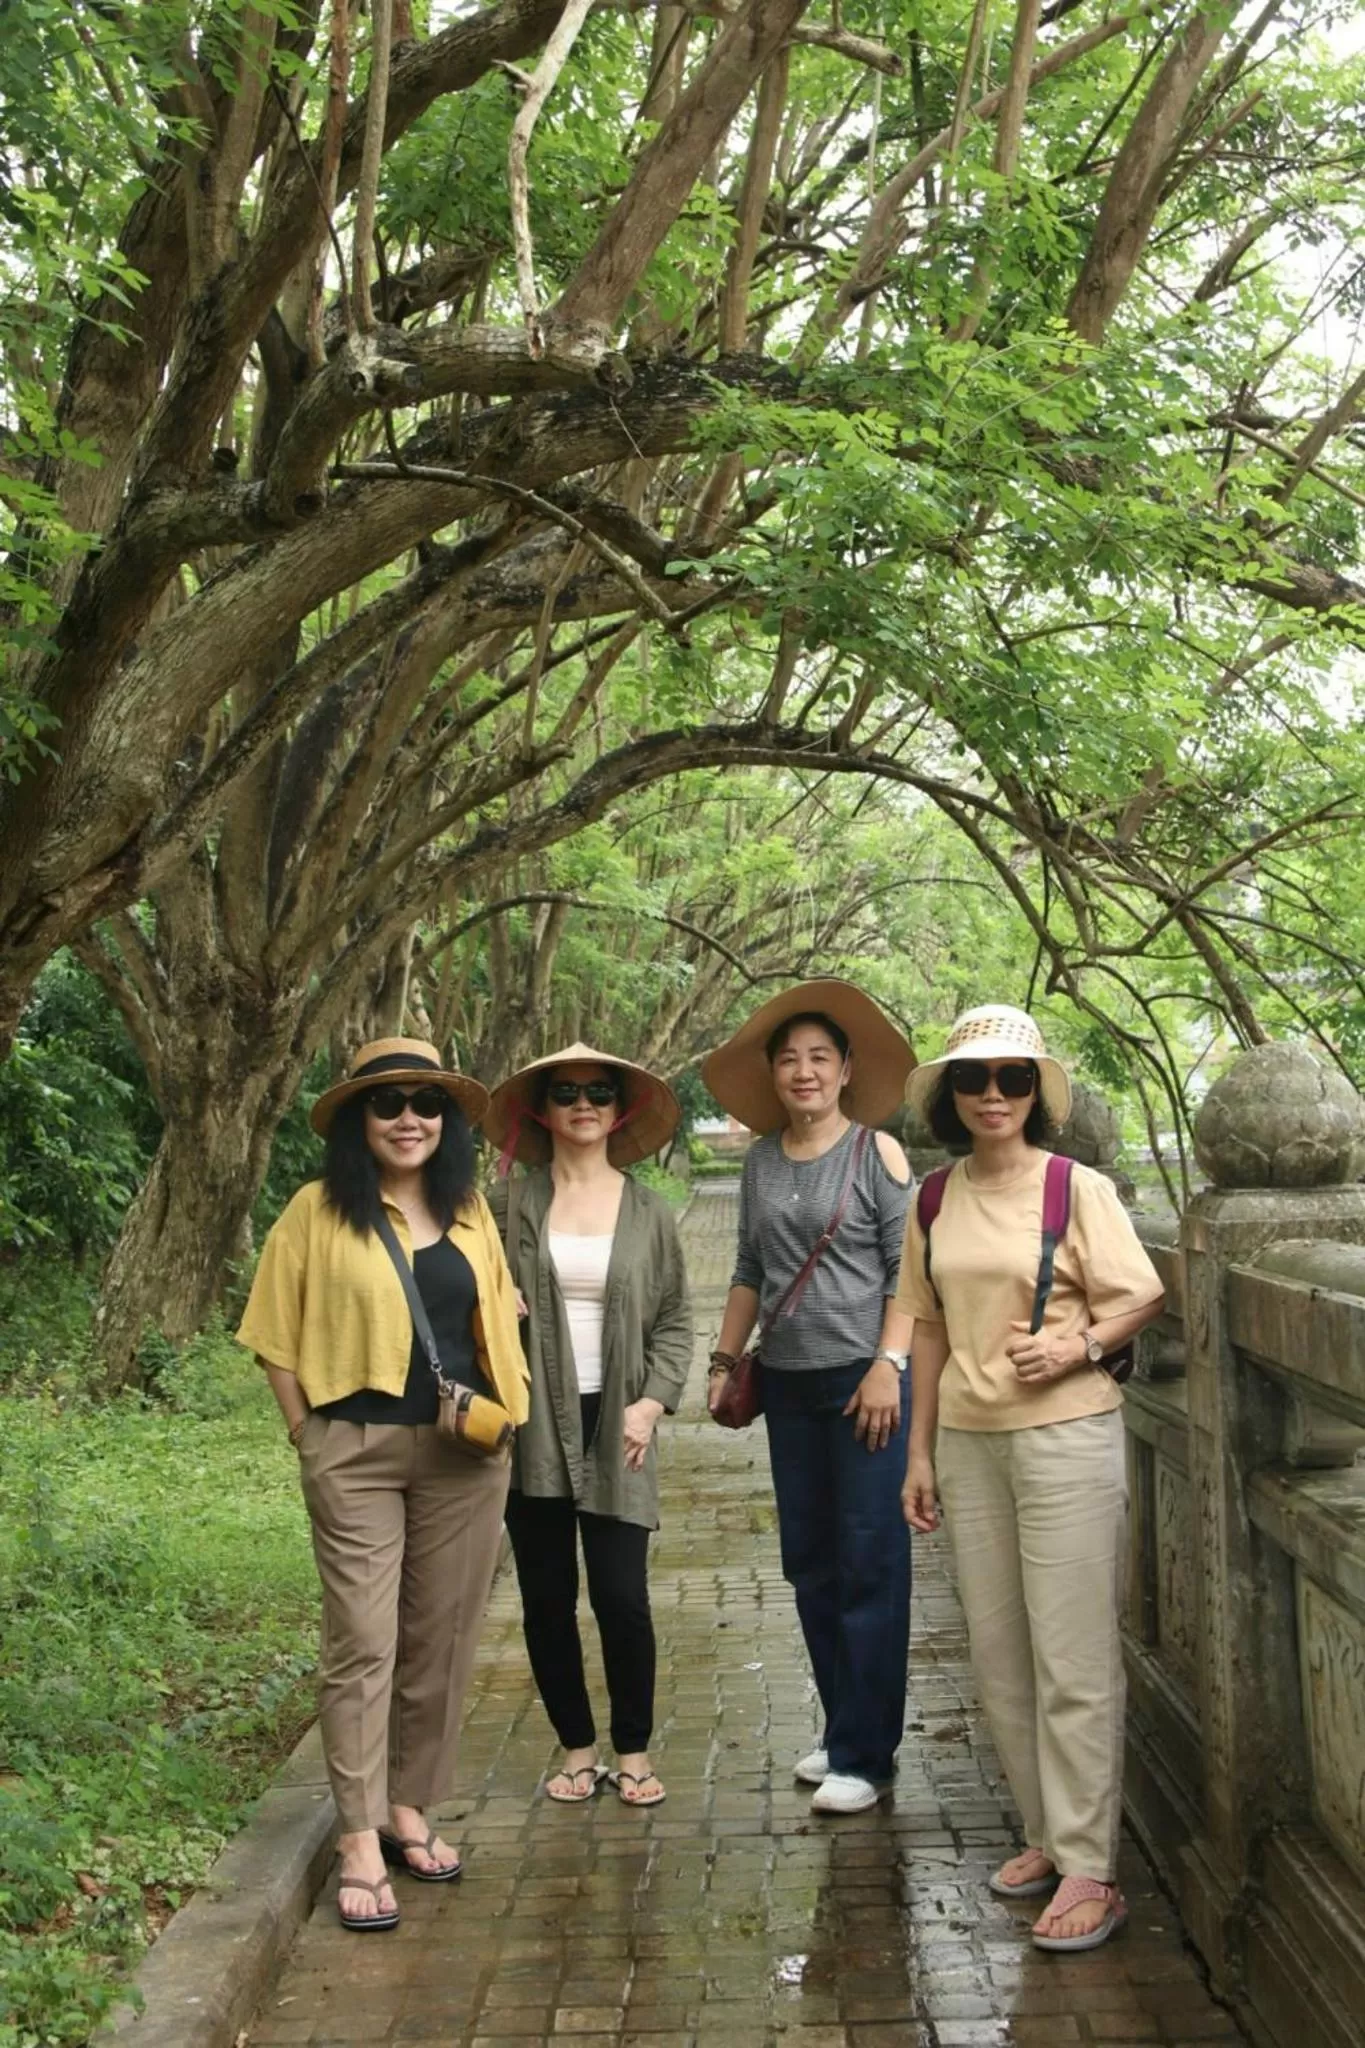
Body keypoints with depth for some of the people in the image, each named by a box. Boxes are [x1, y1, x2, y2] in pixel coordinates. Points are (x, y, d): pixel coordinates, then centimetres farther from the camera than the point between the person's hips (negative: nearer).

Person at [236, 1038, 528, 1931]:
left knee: (441, 1643, 10)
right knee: (362, 1644, -1)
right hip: (355, 1454, -4)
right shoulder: (319, 1210, -4)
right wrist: (312, 1437, -4)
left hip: (464, 1455, 4)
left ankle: (411, 1809, 25)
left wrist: (500, 1419, 8)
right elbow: (279, 1338, -1)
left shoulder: (470, 1210, 7)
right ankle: (362, 1840, 7)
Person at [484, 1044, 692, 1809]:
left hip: (616, 1429, 0)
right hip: (533, 1428, 1)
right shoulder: (511, 1206, 2)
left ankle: (635, 1750, 19)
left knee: (622, 1597, -2)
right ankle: (578, 1748, 26)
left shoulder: (649, 1213, 5)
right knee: (547, 1599, 8)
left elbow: (676, 1321, 7)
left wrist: (652, 1402, -5)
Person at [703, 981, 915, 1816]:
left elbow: (907, 1269, -8)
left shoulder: (876, 1151, -5)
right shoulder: (761, 1160, 10)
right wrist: (725, 1358, 14)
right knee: (810, 1566, 12)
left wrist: (887, 1366, -16)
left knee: (869, 1568, -1)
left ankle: (864, 1756, 7)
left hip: (865, 1379, -6)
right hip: (790, 1384, 6)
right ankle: (842, 1729, 26)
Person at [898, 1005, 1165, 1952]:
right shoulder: (935, 1202, 7)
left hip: (1065, 1436, -5)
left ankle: (1089, 1870, 9)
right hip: (969, 1442, 5)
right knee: (999, 1656, 13)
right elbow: (932, 1330, 12)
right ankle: (1048, 1834, 28)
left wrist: (1077, 1347, -22)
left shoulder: (1078, 1188, -7)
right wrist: (920, 1452, 12)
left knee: (1074, 1662, -1)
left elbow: (1142, 1298, -5)